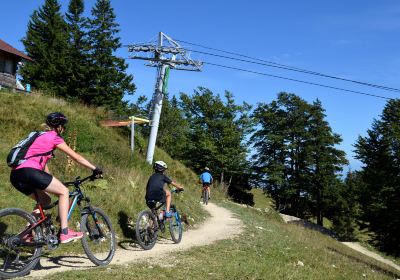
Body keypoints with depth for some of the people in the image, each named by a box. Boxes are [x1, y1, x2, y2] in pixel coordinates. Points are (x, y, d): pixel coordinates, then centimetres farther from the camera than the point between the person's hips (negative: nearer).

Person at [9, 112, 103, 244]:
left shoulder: (42, 137, 29)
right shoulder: (54, 137, 4)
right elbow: (76, 157, 4)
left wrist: (53, 182, 38)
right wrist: (95, 169, 10)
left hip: (16, 175, 9)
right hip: (29, 171, -9)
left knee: (45, 201, 23)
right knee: (64, 191, 0)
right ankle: (65, 233, -6)